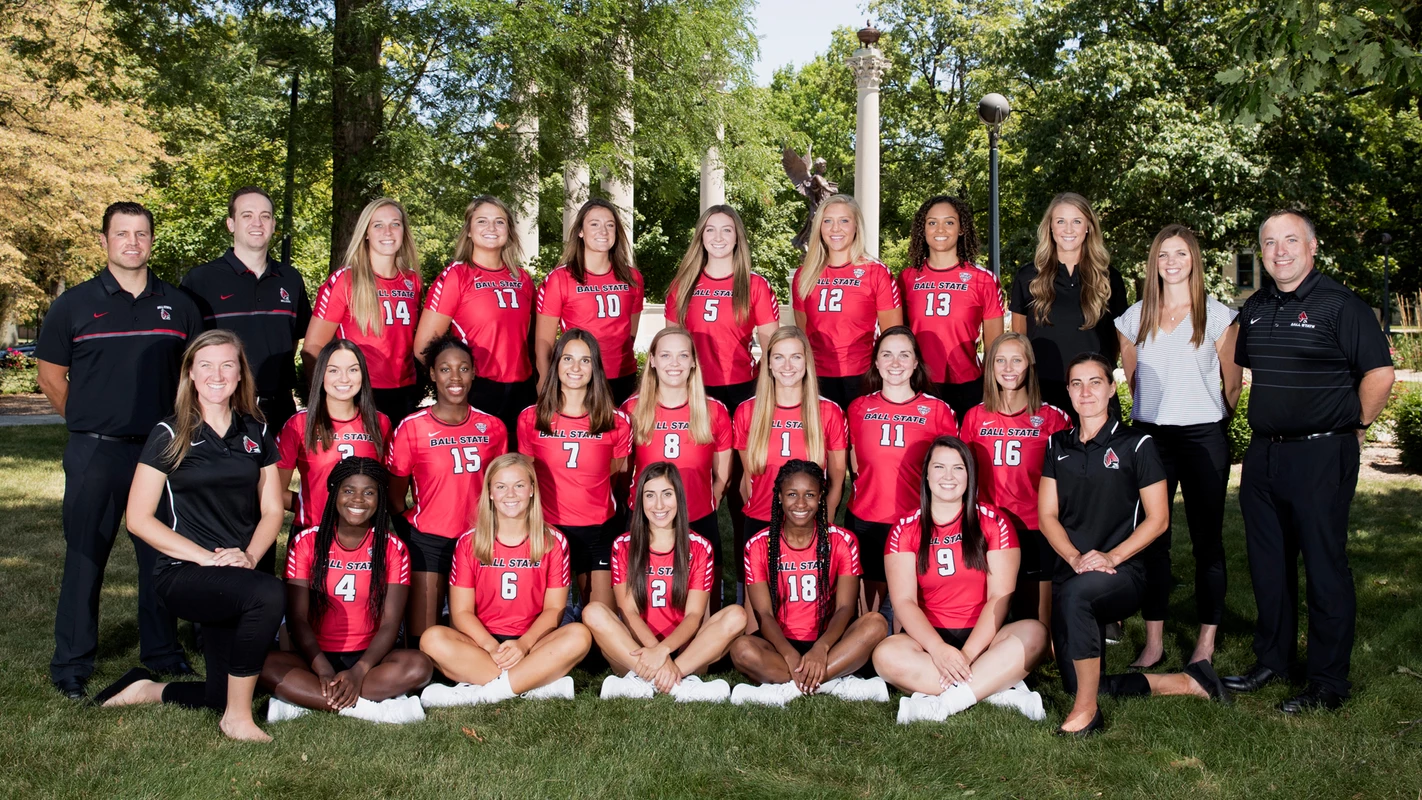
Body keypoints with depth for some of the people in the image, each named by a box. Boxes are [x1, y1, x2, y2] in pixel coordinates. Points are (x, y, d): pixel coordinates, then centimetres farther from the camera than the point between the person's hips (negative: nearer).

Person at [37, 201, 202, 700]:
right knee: (85, 557, 3)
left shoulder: (178, 305, 7)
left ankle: (162, 651, 22)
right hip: (95, 453, -2)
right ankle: (71, 663, 13)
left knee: (163, 555, 9)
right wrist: (89, 422, 8)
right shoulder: (74, 304, 2)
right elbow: (51, 376, 8)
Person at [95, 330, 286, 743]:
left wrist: (250, 555, -10)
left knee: (223, 694, 3)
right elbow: (138, 518, -7)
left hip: (237, 576, 5)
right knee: (268, 594, -35)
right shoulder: (170, 435, -4)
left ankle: (146, 690, 32)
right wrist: (207, 557, -15)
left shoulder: (256, 433, 9)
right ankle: (237, 718, -18)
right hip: (183, 573, -5)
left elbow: (272, 509, 10)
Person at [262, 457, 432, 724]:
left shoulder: (393, 549, 2)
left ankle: (303, 698, -26)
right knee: (263, 664, -30)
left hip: (367, 657, 0)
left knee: (420, 666, -30)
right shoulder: (306, 542, 2)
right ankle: (373, 706, -31)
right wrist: (323, 671, -20)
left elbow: (390, 624, -6)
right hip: (316, 657, 0)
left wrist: (358, 673, -22)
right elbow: (297, 618, -4)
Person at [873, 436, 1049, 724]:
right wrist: (939, 649, -25)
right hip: (929, 638, 0)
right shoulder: (905, 530, 3)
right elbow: (904, 601, -7)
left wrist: (967, 654, -20)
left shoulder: (993, 523, 1)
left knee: (1034, 633, -30)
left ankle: (940, 704, -30)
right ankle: (1002, 689, -27)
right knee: (886, 655, -31)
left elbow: (1000, 596, -7)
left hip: (982, 636, 0)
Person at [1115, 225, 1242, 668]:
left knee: (1207, 538, 3)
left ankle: (1206, 641, 12)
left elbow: (1233, 383, 6)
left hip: (1203, 437, -2)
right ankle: (1153, 640, 9)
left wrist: (1213, 418, 8)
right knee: (1151, 536, 2)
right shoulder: (1135, 317, 8)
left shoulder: (1218, 315, 1)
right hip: (1150, 435, 2)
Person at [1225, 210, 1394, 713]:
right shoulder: (1255, 309, 12)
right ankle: (1273, 660, 29)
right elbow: (1237, 362, 27)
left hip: (1321, 454, -7)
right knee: (1268, 563, 14)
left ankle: (1328, 683, 9)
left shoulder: (1339, 305, -9)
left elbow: (1379, 373, -11)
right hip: (1263, 454, 7)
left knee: (1324, 566, -1)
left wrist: (1354, 427, -3)